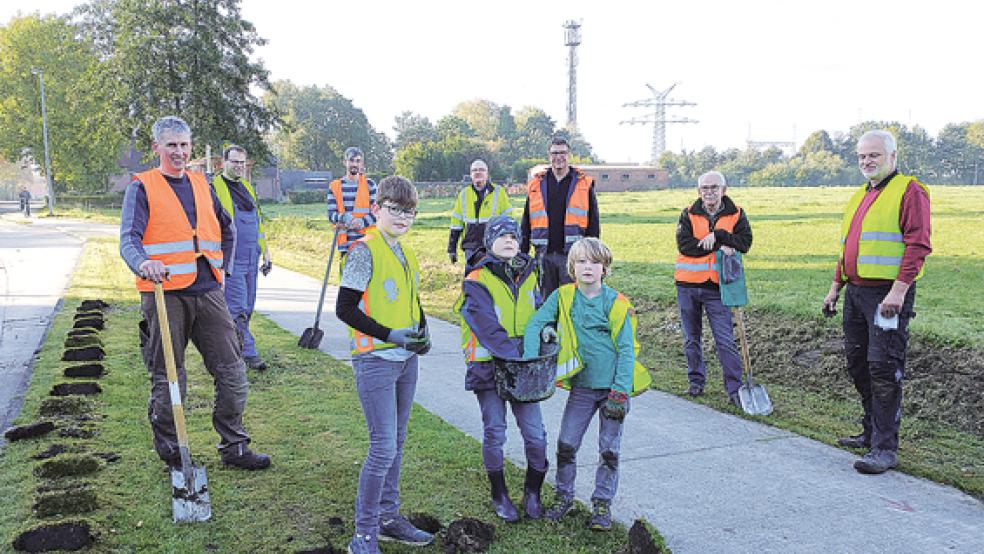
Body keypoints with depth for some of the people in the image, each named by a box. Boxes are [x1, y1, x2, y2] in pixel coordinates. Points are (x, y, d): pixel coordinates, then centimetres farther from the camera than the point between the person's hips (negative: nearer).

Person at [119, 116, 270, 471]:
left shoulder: (202, 185, 16)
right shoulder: (142, 187, 1)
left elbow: (227, 229, 31)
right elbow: (128, 239, -13)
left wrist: (222, 267, 20)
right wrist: (143, 265, -34)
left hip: (208, 292, 5)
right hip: (165, 295, -4)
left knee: (232, 371, 4)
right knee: (168, 379, 4)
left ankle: (234, 447, 17)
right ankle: (170, 452, 21)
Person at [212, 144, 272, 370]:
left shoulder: (247, 188, 18)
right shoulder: (213, 188, -4)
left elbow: (259, 222, 23)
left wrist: (266, 254, 21)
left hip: (251, 259, 7)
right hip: (230, 260, -7)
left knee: (247, 309, 10)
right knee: (238, 309, -9)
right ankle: (249, 354, -7)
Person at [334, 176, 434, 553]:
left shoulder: (405, 252, 11)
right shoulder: (364, 251, -13)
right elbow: (345, 309, -15)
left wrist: (421, 332, 2)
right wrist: (390, 335, -20)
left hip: (405, 359, 8)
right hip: (375, 360, -8)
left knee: (396, 443, 16)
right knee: (383, 448, -7)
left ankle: (388, 518, 30)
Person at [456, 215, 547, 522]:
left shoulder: (527, 275, 10)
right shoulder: (477, 281, -8)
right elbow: (485, 325, -17)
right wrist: (514, 351, -24)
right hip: (489, 366, -4)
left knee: (535, 434, 2)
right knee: (494, 433, 6)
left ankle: (532, 492, 25)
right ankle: (499, 495, 26)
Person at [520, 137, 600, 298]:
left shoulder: (584, 183, 3)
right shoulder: (536, 184, 9)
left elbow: (593, 222, 4)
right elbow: (526, 223, 12)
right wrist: (522, 254, 7)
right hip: (544, 254, 2)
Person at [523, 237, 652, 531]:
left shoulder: (617, 303, -9)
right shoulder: (562, 297, -3)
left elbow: (627, 350, -8)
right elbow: (534, 324, -2)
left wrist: (619, 393, -13)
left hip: (614, 386, -1)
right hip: (582, 386, 2)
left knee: (609, 449, 7)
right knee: (566, 444, 3)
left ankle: (602, 503, 25)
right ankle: (564, 496, 25)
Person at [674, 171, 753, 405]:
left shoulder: (736, 215, 4)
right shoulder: (688, 214, 3)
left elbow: (745, 242, -10)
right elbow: (684, 244, -12)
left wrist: (717, 235, -19)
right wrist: (719, 246, -17)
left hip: (717, 286, -2)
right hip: (688, 284, 2)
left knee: (725, 340, -5)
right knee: (691, 339, 12)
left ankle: (734, 388, 2)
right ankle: (696, 382, 26)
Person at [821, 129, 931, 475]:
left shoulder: (909, 191, -6)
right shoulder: (859, 197, 20)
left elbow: (918, 245, -15)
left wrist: (898, 291, -23)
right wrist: (836, 287, 21)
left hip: (888, 294, -9)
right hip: (856, 292, 9)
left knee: (883, 366, -10)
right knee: (858, 363, 13)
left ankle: (886, 449, -4)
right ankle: (872, 432, 27)